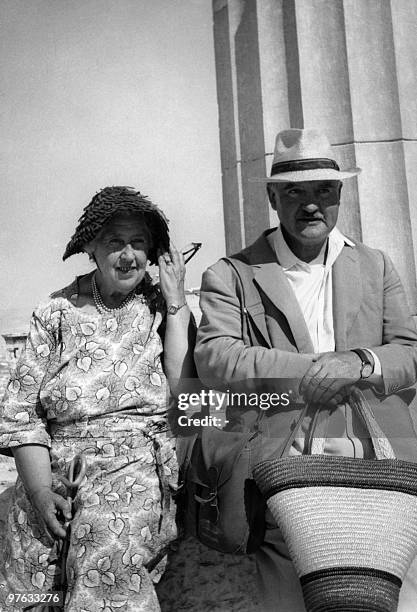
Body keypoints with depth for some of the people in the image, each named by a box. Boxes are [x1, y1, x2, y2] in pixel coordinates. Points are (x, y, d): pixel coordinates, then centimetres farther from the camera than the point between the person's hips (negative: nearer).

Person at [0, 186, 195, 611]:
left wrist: (176, 302, -6)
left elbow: (183, 388, -6)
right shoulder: (57, 312, 8)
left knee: (106, 551, -25)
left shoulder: (163, 306, 8)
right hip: (54, 462, 2)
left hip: (136, 459, -1)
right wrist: (40, 490, -8)